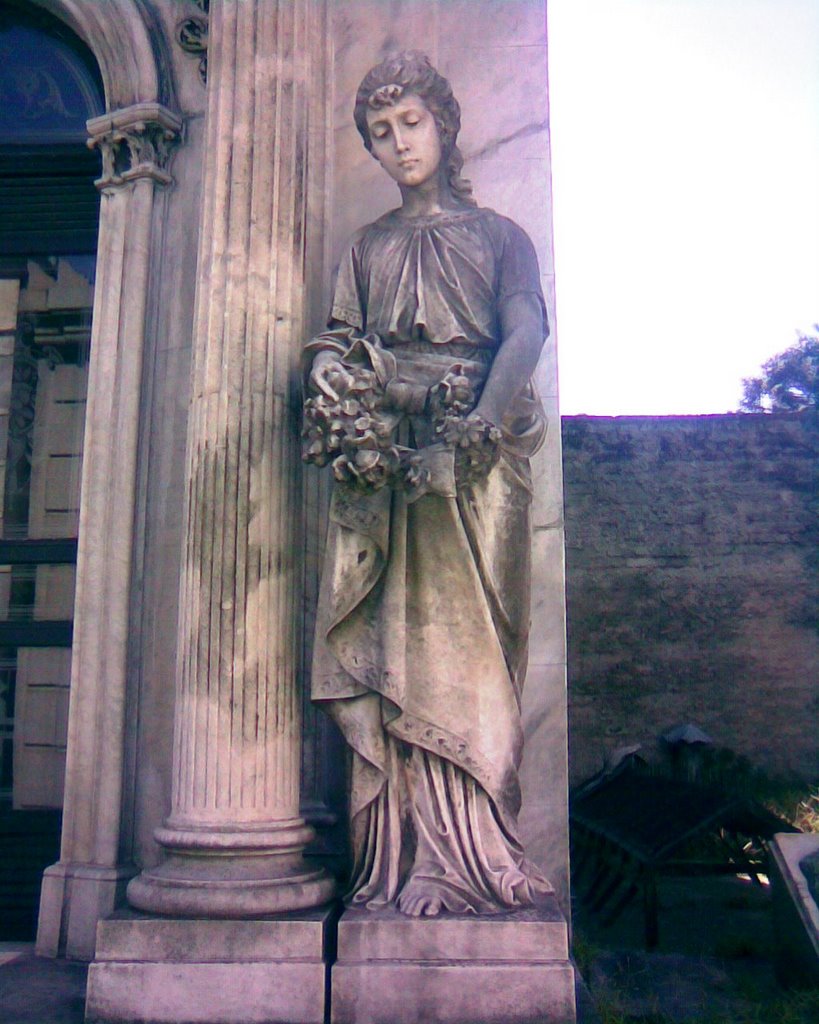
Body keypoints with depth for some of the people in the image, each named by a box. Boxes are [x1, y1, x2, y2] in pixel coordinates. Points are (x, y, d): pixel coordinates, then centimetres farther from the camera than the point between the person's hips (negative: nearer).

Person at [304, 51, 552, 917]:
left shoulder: (498, 235, 18)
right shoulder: (368, 247, 24)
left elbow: (526, 333, 3)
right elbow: (336, 348, 13)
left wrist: (474, 430, -15)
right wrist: (343, 412, -10)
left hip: (479, 458, -1)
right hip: (384, 457, 2)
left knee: (470, 641, -9)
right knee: (391, 643, -7)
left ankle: (471, 851, -5)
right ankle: (402, 857, -5)